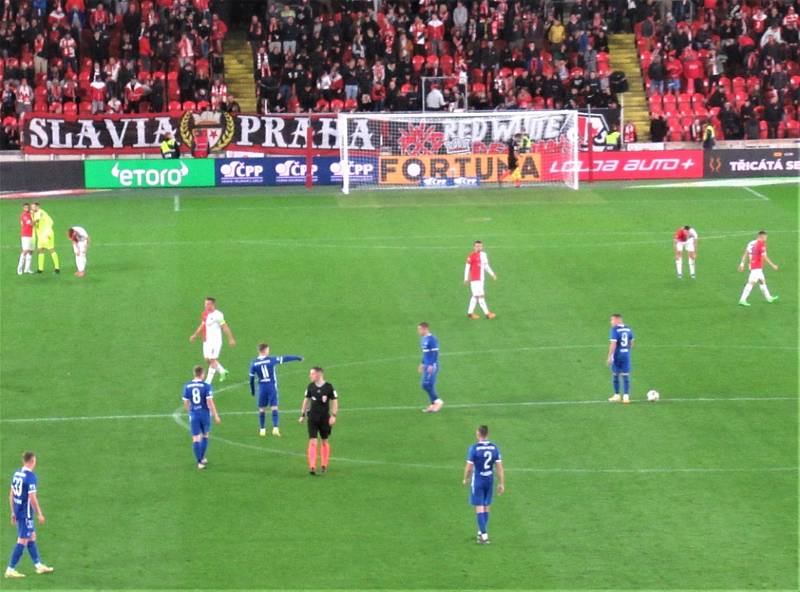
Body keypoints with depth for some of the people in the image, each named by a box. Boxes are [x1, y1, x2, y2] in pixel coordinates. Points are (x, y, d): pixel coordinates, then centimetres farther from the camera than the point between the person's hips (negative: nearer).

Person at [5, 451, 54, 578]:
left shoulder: (17, 473, 7)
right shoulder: (30, 476, -18)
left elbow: (11, 494, 12)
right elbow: (32, 498, -21)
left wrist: (13, 512, 20)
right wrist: (39, 514, -12)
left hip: (18, 511, 9)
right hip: (26, 514, -9)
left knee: (32, 537, 19)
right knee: (22, 541, -2)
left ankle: (38, 565, 27)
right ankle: (10, 570, 0)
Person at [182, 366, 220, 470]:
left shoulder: (187, 386, -2)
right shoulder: (206, 386, -12)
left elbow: (186, 403, 3)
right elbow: (210, 402, -14)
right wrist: (216, 415, -6)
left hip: (194, 415, 1)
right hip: (205, 414, -1)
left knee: (196, 439, 3)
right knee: (205, 436, 20)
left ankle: (199, 462, 1)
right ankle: (202, 458, 26)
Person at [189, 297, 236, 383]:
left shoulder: (218, 315, -15)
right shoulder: (205, 314, 8)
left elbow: (225, 327, -12)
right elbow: (202, 326, 23)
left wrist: (231, 339, -12)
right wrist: (195, 335, 23)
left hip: (215, 341, -8)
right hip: (206, 340, 8)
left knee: (212, 360, -5)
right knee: (207, 360, 11)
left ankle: (208, 381, -1)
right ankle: (222, 371, 31)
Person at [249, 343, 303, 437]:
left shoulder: (254, 363, -2)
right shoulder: (271, 360, -6)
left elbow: (251, 378, 3)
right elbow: (285, 359, 2)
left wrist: (252, 390, 16)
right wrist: (297, 357, 14)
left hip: (262, 388, 2)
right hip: (272, 386, -2)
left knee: (262, 409, 11)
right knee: (274, 407, -1)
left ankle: (262, 429, 14)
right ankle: (275, 428, -11)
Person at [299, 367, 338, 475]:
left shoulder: (328, 387, -7)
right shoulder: (310, 387, 2)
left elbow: (334, 401, -3)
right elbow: (306, 400, 12)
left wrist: (333, 416, -11)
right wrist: (302, 415, 11)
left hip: (325, 417, -1)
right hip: (312, 417, 1)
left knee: (324, 441, 11)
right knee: (312, 441, -9)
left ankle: (324, 465, 25)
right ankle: (312, 467, -13)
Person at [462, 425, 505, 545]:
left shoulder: (474, 448, -16)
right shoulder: (494, 448, -3)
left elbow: (469, 467, -12)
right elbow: (499, 467, -2)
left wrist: (466, 479, 6)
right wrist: (501, 484, 4)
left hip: (477, 481, -4)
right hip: (490, 481, 4)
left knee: (479, 508, -1)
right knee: (486, 506, 16)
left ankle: (484, 535, -8)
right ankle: (482, 532, 27)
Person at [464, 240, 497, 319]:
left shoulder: (483, 255, 11)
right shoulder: (471, 256, -10)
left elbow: (486, 266, 20)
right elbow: (467, 267, -8)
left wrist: (492, 274, 14)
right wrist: (466, 278, -10)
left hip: (480, 279, 8)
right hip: (475, 280, -8)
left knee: (475, 296, 12)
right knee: (481, 296, -7)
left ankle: (470, 313, 20)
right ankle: (487, 313, -6)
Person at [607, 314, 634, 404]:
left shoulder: (615, 330, -12)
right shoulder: (628, 329, 7)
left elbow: (613, 344, -18)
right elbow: (631, 343, 14)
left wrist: (609, 357, -15)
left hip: (617, 355, -5)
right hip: (626, 355, 5)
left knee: (615, 375, 9)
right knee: (626, 376, 4)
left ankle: (617, 396, 15)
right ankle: (626, 396, 0)